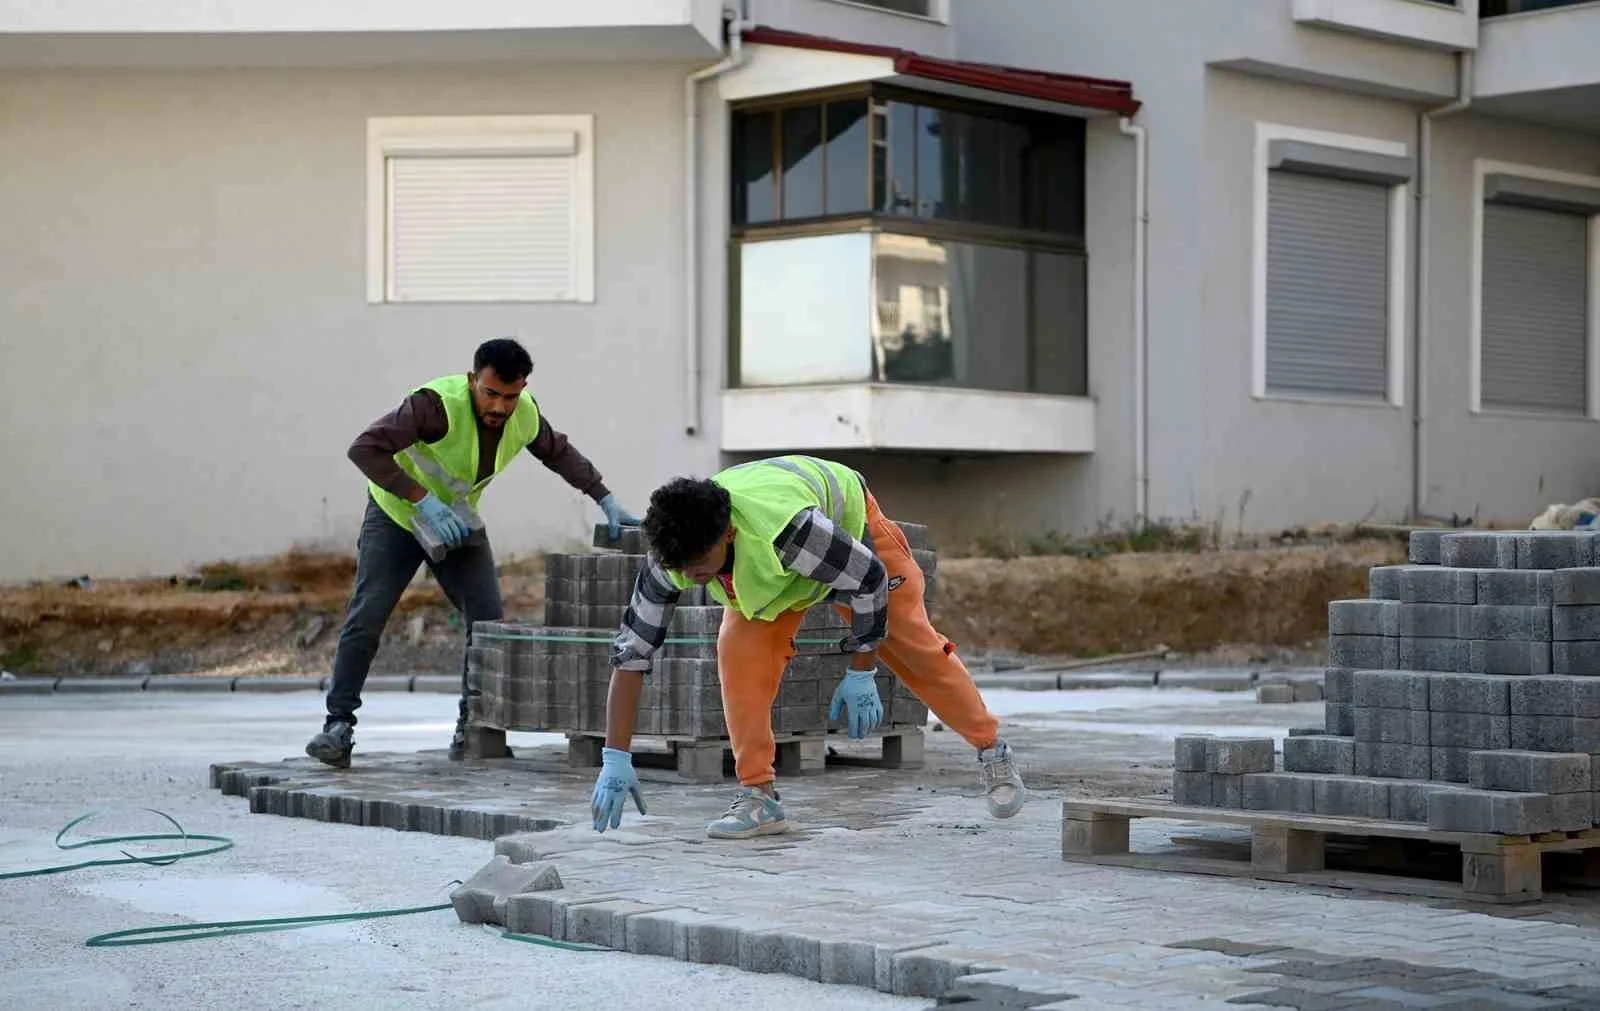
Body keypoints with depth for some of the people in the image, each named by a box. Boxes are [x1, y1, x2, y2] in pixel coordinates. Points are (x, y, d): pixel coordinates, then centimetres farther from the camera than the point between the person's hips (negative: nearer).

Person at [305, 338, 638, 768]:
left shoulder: (525, 416, -14)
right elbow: (365, 448, -38)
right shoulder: (438, 405, -34)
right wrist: (421, 498, -40)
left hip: (458, 522, 5)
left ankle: (471, 731, 2)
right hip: (396, 514, -5)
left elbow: (559, 452, 8)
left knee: (488, 620, -7)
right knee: (366, 617, -13)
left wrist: (607, 501, 3)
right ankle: (339, 725, -7)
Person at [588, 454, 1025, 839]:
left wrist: (860, 675, -23)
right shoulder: (674, 554, -33)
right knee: (739, 647, -21)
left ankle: (991, 751, 28)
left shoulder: (784, 526, -48)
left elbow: (868, 579, -32)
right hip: (760, 566, 3)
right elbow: (631, 651, -26)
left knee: (915, 648, 4)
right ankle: (759, 796, -13)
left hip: (848, 524, -3)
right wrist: (615, 760, -28)